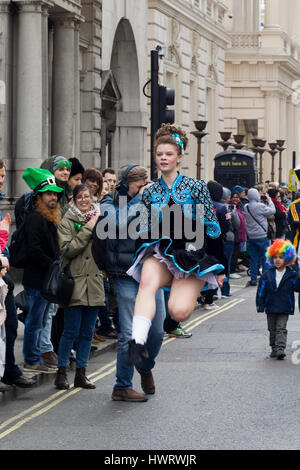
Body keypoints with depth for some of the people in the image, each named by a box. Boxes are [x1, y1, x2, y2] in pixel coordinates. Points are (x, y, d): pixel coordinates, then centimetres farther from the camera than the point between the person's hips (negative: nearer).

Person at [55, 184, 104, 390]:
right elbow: (67, 249, -13)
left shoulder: (99, 219, 13)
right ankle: (62, 372, 3)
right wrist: (87, 230, -14)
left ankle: (81, 373, 14)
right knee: (71, 330, -6)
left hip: (95, 283, 5)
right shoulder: (68, 222, -1)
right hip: (75, 282, -5)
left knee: (88, 332, 8)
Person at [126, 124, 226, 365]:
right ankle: (138, 343, -42)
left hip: (194, 257, -2)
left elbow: (212, 228, 0)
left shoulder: (196, 188, -2)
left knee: (179, 312, -22)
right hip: (161, 254, 2)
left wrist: (219, 267, 0)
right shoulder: (150, 193, 9)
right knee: (147, 282, -34)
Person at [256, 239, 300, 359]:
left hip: (284, 308, -3)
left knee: (281, 328, -9)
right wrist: (260, 305, -1)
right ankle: (274, 348, 21)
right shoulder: (267, 275, 1)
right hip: (271, 307, 3)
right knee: (272, 330, 11)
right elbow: (261, 291, 3)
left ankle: (280, 348, -14)